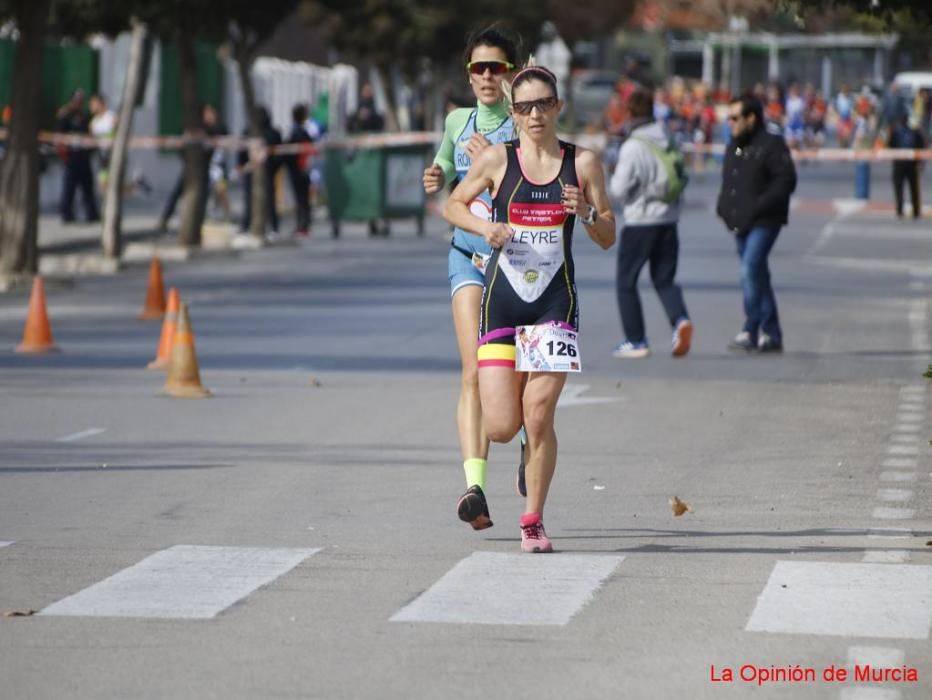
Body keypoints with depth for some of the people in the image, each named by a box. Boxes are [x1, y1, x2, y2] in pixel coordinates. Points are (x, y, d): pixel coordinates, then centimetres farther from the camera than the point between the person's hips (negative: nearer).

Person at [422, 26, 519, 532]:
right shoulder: (458, 121, 8)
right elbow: (444, 166, 28)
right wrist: (436, 179, 6)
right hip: (469, 256, 2)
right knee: (475, 372, -14)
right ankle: (474, 486, -25)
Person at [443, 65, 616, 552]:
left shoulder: (582, 163, 3)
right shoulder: (497, 159, 1)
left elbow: (609, 239, 8)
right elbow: (453, 206, 13)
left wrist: (586, 212, -13)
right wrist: (485, 227, -6)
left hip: (556, 302, 0)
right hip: (501, 298, 0)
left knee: (539, 420, -8)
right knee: (500, 428, -7)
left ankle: (533, 522, 8)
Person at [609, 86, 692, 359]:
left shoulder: (632, 147, -16)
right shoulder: (668, 141, 5)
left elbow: (620, 189, -15)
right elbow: (680, 179, 10)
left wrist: (612, 180, 5)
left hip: (640, 222, -6)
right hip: (669, 219, 6)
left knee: (626, 280, 7)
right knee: (664, 279, 15)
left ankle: (636, 341, 7)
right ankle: (680, 319, -11)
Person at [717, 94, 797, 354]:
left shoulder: (772, 145, -9)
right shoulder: (734, 147, 16)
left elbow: (786, 181, -14)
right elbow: (727, 183, 24)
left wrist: (758, 207, -20)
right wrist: (724, 207, 5)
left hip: (763, 222, -8)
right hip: (740, 224, 8)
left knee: (751, 271, -18)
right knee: (756, 275, 11)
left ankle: (750, 331, -17)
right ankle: (771, 335, 17)